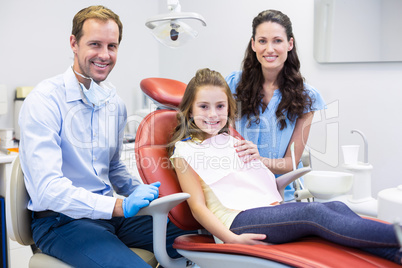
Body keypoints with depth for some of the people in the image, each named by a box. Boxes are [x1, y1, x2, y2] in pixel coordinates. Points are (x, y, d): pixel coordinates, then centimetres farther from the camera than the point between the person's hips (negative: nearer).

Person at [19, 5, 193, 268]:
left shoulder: (115, 103, 8)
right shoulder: (44, 101, -15)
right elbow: (47, 189, -24)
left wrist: (143, 193, 2)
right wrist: (120, 205, -30)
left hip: (109, 212, 7)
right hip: (61, 221, -7)